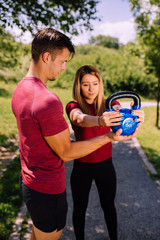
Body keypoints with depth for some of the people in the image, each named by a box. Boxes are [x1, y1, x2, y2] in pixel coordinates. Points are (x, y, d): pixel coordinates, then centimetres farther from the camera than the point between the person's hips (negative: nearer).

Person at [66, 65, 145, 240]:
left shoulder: (109, 104, -6)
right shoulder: (73, 107, -13)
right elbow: (80, 119, -36)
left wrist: (135, 115, -51)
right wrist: (100, 120, -58)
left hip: (105, 165, 2)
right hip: (82, 167, -1)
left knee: (108, 205, 21)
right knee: (79, 208, 17)